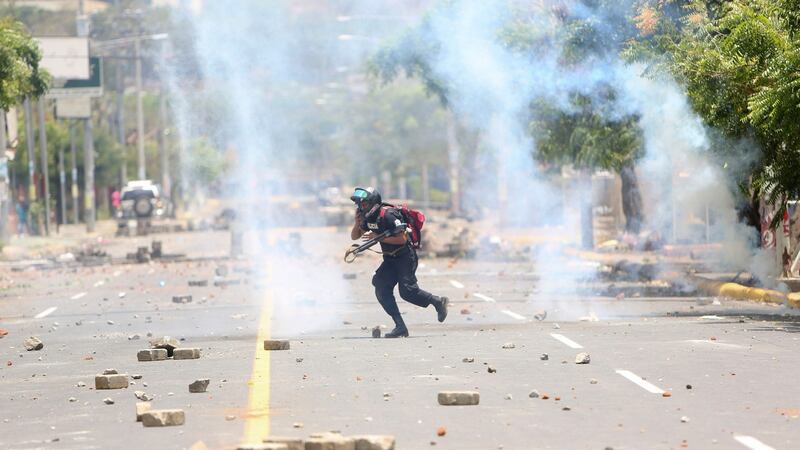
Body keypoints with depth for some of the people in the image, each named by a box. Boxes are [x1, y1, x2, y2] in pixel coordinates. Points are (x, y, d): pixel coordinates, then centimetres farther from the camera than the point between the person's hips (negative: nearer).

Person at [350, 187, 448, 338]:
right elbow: (354, 236, 12)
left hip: (405, 256, -9)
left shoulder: (388, 215, -23)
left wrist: (378, 237, -24)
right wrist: (357, 223, -8)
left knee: (407, 291, -15)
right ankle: (400, 327, -8)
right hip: (390, 259, 9)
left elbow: (402, 239, -26)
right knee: (381, 290, -7)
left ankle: (438, 302, 8)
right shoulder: (369, 217, 4)